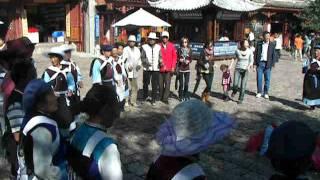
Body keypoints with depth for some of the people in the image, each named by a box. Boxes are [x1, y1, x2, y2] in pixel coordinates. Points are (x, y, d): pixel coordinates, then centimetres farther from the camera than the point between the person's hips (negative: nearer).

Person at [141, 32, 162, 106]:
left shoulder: (158, 47, 7)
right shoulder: (144, 47, 1)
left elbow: (160, 56, 11)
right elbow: (142, 57, 0)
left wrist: (160, 60, -11)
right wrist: (146, 62, -19)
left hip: (156, 69, 1)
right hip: (147, 69, -1)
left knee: (155, 85, -1)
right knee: (145, 84, 9)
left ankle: (153, 100, 10)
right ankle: (145, 97, 30)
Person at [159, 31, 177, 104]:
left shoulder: (172, 46, 3)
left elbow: (174, 57, 4)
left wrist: (173, 67, -1)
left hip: (169, 69, 0)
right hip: (161, 68, 0)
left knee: (167, 84, -4)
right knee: (161, 84, 8)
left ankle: (165, 98, 2)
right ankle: (161, 97, 22)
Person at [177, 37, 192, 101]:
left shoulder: (189, 50, 3)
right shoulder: (179, 50, -1)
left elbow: (191, 59, 8)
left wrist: (188, 61, -13)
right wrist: (179, 60, -17)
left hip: (187, 68, 2)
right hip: (180, 68, -1)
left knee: (186, 83, 3)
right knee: (181, 83, 0)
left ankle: (186, 96, 17)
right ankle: (181, 97, 12)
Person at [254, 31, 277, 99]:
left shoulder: (272, 45, 4)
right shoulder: (259, 44, 5)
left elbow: (274, 55, 4)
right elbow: (256, 54, 7)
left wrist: (273, 64, -4)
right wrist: (255, 63, 1)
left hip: (267, 64, 0)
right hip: (260, 63, 1)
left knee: (267, 79, 3)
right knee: (259, 78, 2)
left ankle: (266, 93, 13)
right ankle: (259, 92, 15)